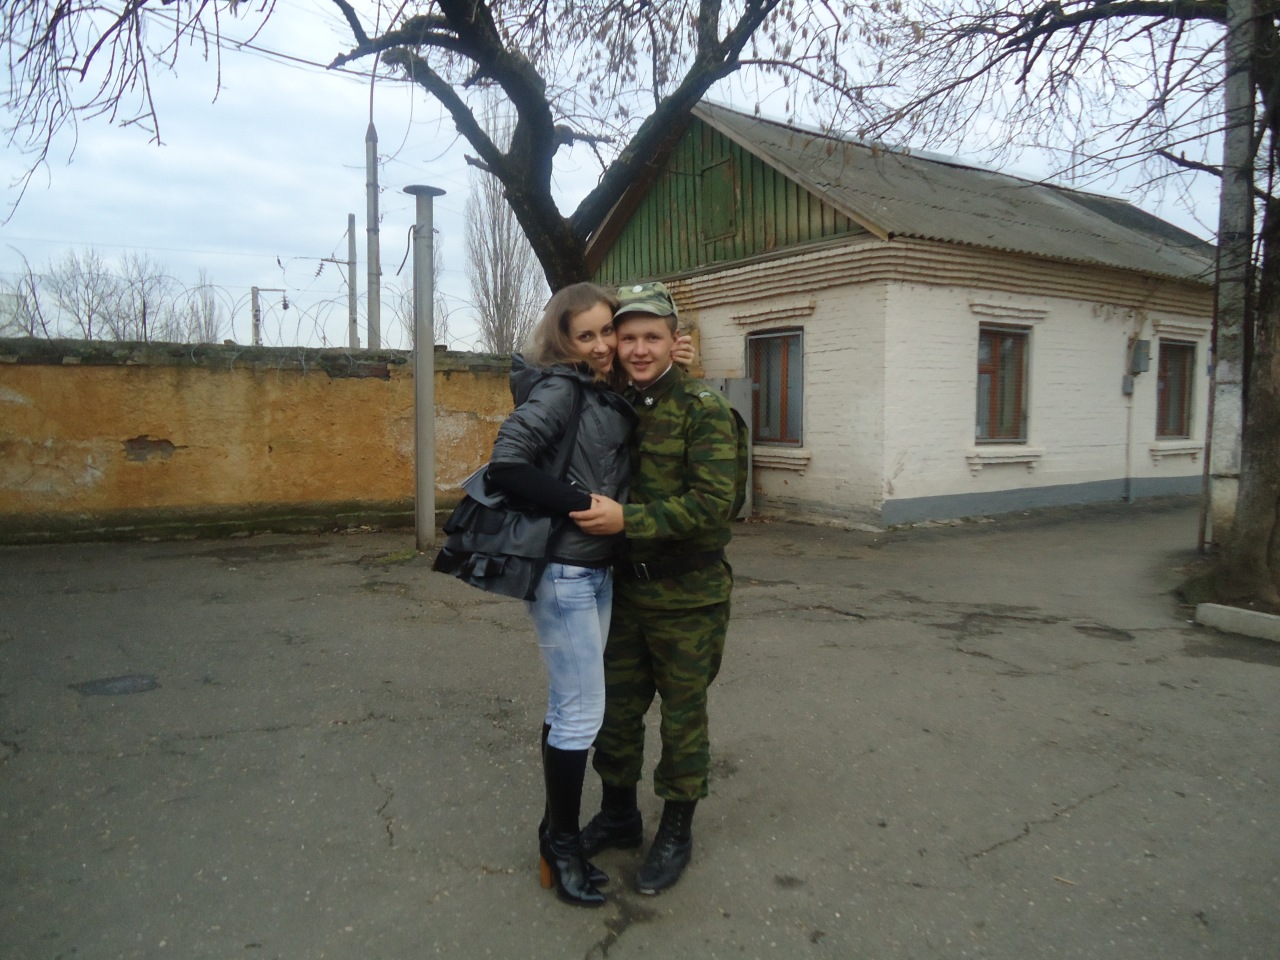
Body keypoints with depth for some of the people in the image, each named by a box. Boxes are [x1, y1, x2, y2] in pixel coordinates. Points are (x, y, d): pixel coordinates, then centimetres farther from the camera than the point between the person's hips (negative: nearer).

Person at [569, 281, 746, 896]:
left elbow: (714, 503, -23)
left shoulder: (704, 411, -13)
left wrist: (627, 519, -29)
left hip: (687, 597, -5)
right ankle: (618, 815, 38)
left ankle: (676, 832, 29)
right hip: (625, 591, 6)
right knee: (615, 708, 17)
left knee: (682, 716, 10)